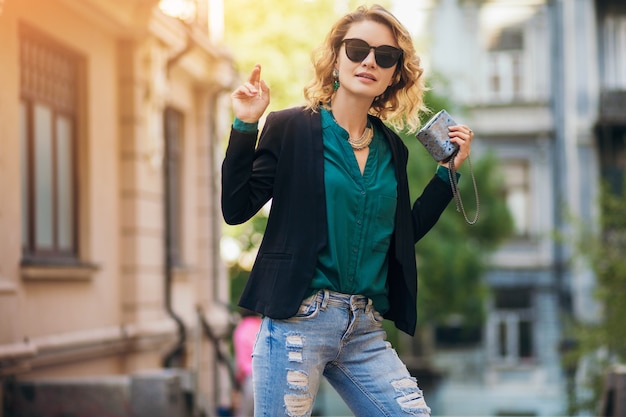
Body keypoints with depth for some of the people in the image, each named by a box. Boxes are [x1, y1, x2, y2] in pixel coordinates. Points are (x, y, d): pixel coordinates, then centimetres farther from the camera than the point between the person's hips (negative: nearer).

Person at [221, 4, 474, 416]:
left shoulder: (392, 148, 13)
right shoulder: (289, 128, -2)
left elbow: (405, 233, 20)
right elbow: (237, 209, -6)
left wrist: (447, 170, 14)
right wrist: (245, 127, -14)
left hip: (365, 328, 5)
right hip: (299, 319, -5)